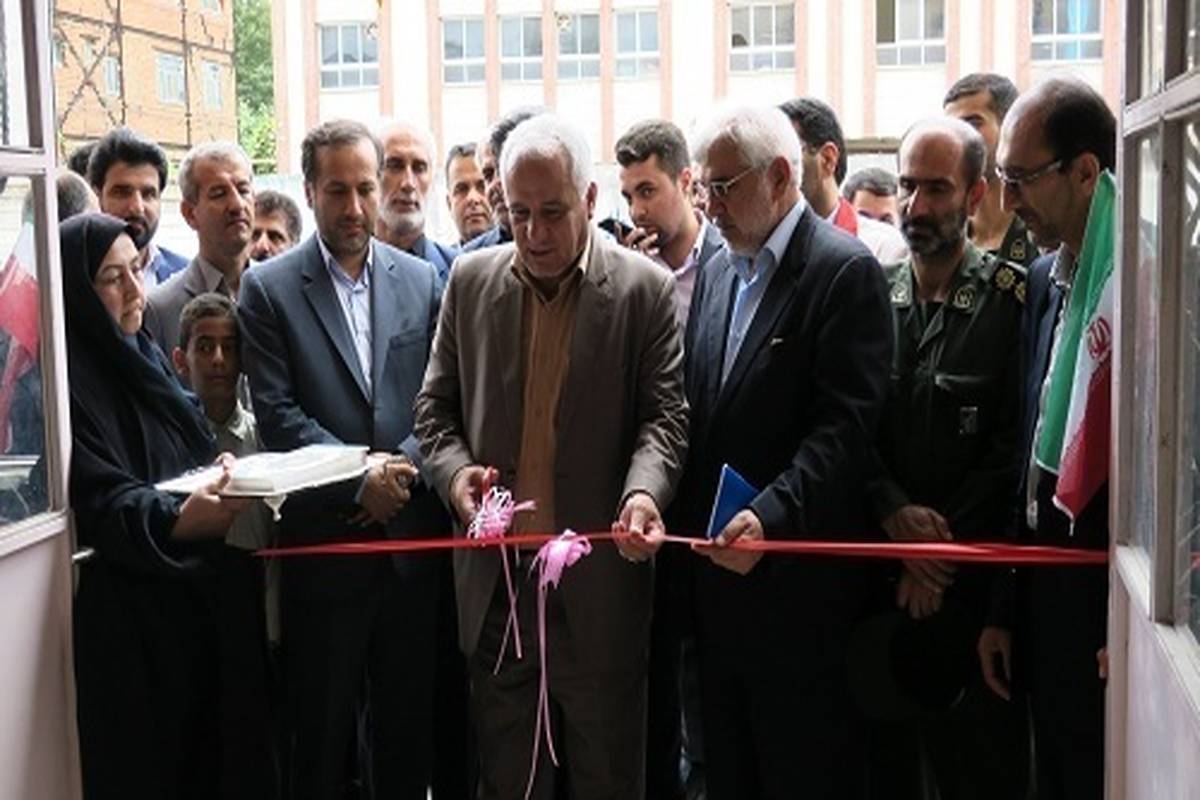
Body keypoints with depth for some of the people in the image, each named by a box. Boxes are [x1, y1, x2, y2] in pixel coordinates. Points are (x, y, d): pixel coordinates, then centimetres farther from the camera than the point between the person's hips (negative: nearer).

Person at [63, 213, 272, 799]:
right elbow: (100, 502, -20)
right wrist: (173, 521, -37)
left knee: (221, 748, 12)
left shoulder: (147, 356, 13)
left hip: (204, 592, 8)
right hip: (132, 613, -7)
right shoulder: (64, 380, -12)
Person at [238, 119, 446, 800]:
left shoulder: (422, 280, 7)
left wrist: (403, 467, -12)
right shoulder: (268, 288, -2)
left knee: (410, 721, 14)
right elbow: (277, 415, -8)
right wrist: (360, 477, -16)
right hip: (324, 544, -2)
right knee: (324, 727, 10)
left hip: (414, 537, 3)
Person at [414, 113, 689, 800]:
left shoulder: (646, 289, -3)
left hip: (599, 584, -3)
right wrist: (455, 471, -8)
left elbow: (665, 414, -6)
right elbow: (436, 406, 12)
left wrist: (644, 491, -25)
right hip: (496, 580, 3)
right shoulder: (470, 280, 7)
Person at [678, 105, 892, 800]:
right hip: (720, 573, 7)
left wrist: (770, 516, -29)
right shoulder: (718, 271, 13)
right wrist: (690, 526, 4)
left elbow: (845, 427, -18)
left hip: (800, 587, -7)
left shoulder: (846, 271, -10)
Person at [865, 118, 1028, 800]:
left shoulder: (1013, 300, -6)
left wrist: (943, 548, -12)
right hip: (877, 575, 3)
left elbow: (1011, 447, -9)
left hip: (971, 583, -3)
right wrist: (895, 514, -12)